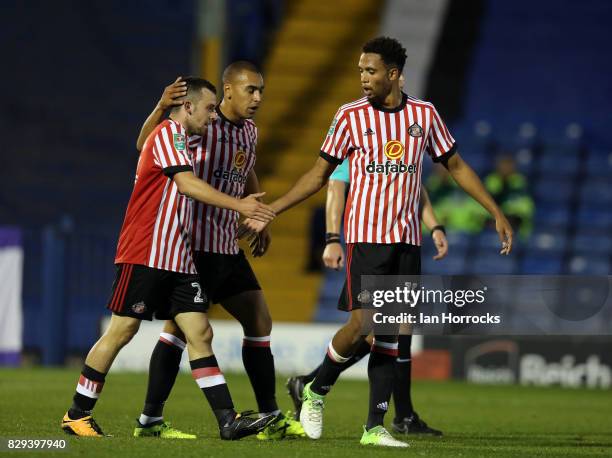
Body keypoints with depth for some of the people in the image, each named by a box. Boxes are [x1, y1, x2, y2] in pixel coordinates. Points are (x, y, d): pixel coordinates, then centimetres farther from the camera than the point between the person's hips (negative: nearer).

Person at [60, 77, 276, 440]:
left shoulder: (179, 141, 21)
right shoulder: (167, 135, -9)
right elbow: (189, 185, -22)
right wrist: (238, 205, -28)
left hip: (177, 260, 9)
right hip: (145, 256, -9)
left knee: (201, 334, -1)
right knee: (122, 331, -4)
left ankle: (228, 420, -8)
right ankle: (77, 415, 7)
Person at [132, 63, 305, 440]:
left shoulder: (250, 131, 12)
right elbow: (146, 146, -20)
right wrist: (162, 108, -35)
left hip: (228, 246, 8)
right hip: (194, 243, -8)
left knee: (259, 321, 7)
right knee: (181, 326, -9)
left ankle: (270, 418, 13)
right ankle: (150, 419, -3)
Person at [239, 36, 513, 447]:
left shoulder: (424, 115, 6)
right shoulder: (351, 116, 0)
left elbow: (456, 166, 15)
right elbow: (320, 173, 6)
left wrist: (497, 213, 10)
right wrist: (267, 213, 2)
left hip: (407, 240, 3)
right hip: (366, 236, -3)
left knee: (389, 335, 2)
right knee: (362, 325, -14)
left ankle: (375, 427, 5)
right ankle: (317, 390, 10)